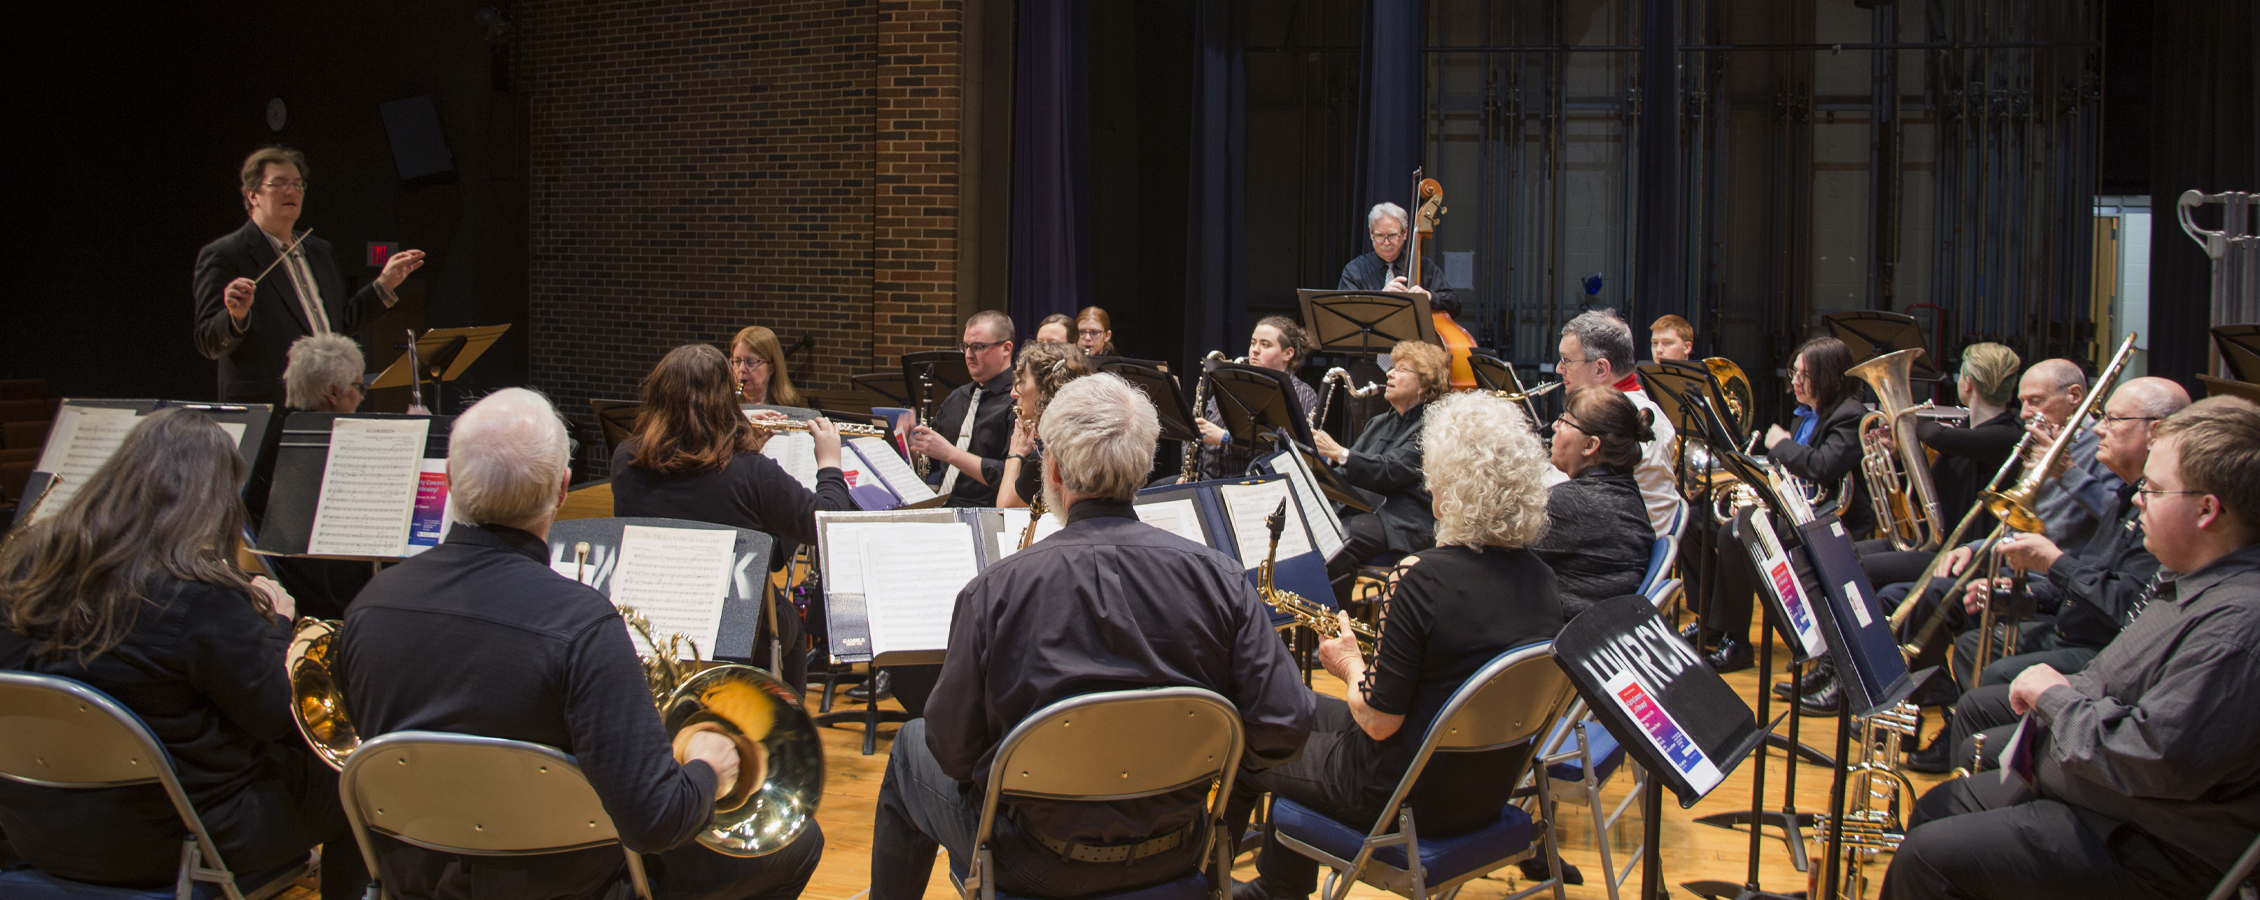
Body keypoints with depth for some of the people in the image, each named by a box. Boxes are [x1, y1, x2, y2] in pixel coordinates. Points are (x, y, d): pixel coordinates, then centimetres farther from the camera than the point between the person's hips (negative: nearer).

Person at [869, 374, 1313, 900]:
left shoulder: (995, 591, -22)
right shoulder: (1217, 576, -15)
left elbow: (953, 752, -14)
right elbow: (1284, 730, -14)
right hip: (1173, 856, 4)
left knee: (911, 749, 26)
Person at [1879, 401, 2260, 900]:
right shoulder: (2192, 583, 7)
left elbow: (2151, 761, -33)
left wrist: (2056, 696, -17)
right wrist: (2058, 694, 2)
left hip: (2141, 851, -11)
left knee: (1924, 858, -13)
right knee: (1936, 807, 20)